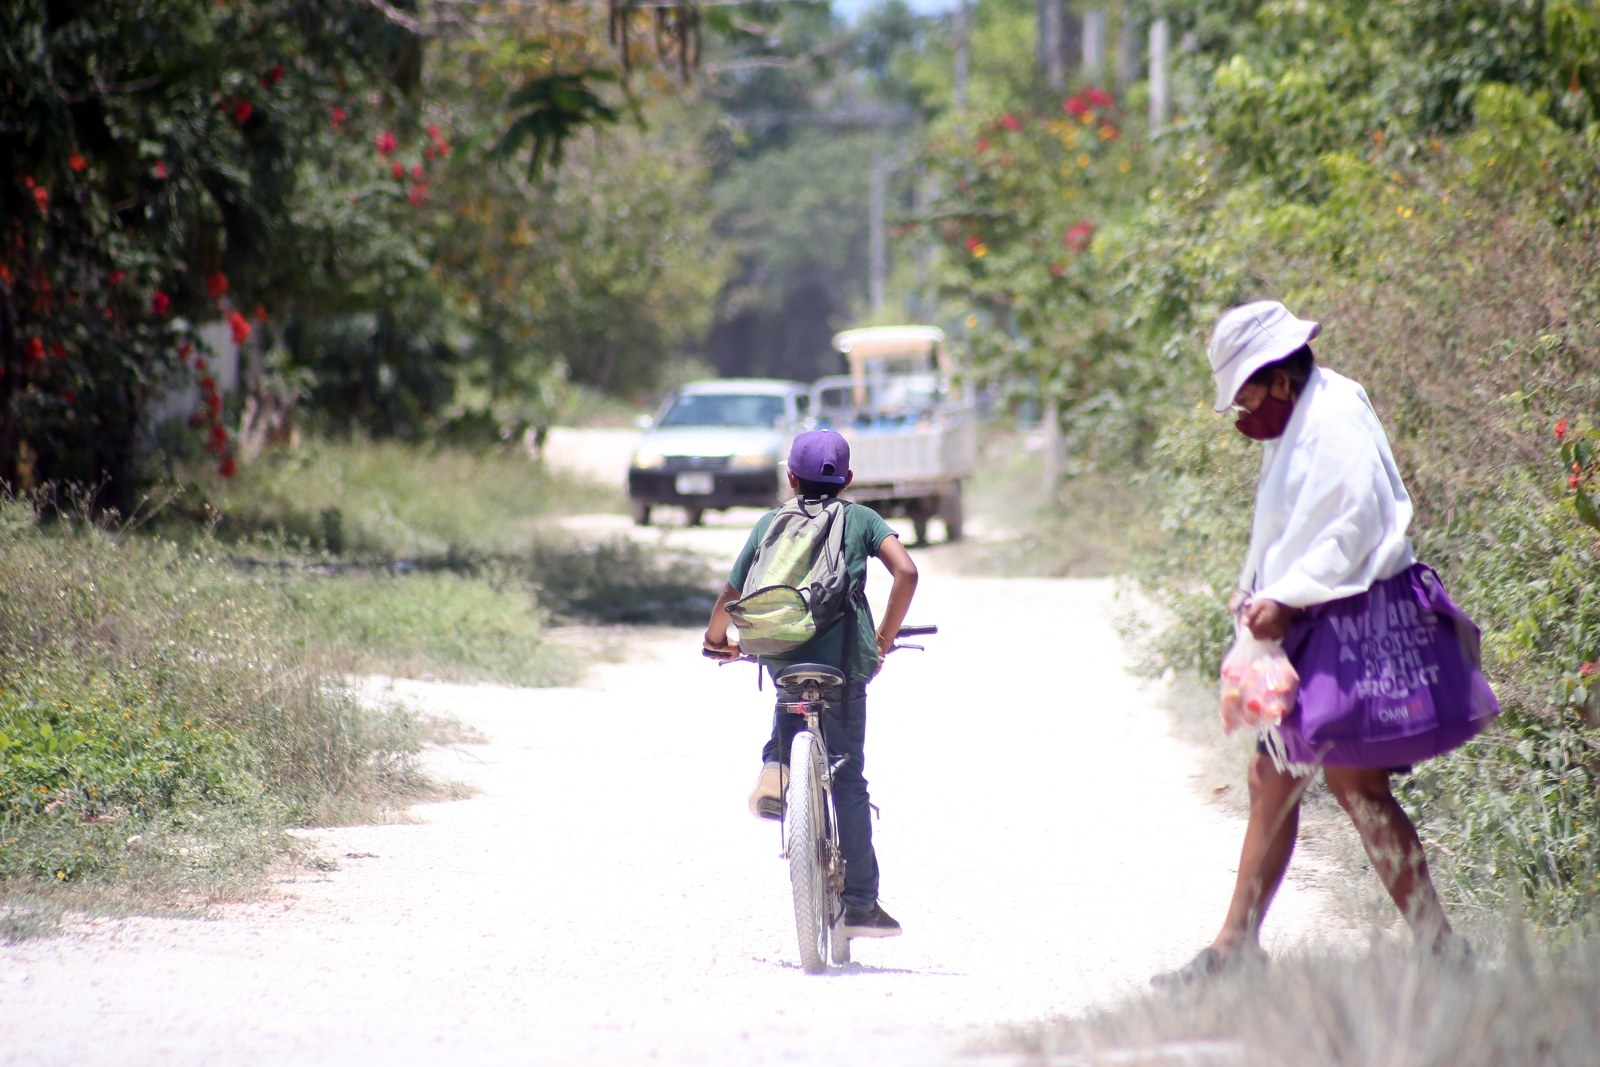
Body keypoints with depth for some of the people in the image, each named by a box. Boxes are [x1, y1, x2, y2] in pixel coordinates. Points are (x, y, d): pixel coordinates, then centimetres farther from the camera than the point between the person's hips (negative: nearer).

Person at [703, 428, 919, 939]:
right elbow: (906, 572, -1)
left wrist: (718, 639, 36)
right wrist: (885, 637, 11)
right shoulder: (861, 519, 14)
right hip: (844, 655, -1)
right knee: (847, 779, 7)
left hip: (778, 650, 1)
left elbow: (730, 595, 15)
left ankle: (776, 765, 10)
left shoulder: (770, 522, 17)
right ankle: (860, 904, 6)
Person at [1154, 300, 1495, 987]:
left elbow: (1354, 527, -22)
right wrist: (1256, 593, 7)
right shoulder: (1299, 427, 17)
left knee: (1352, 780, -12)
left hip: (1353, 623, -10)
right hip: (1308, 635, 10)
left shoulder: (1336, 423, -14)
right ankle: (1237, 944, 16)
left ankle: (1437, 943, -9)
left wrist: (1285, 598, -21)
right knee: (1271, 781, 11)